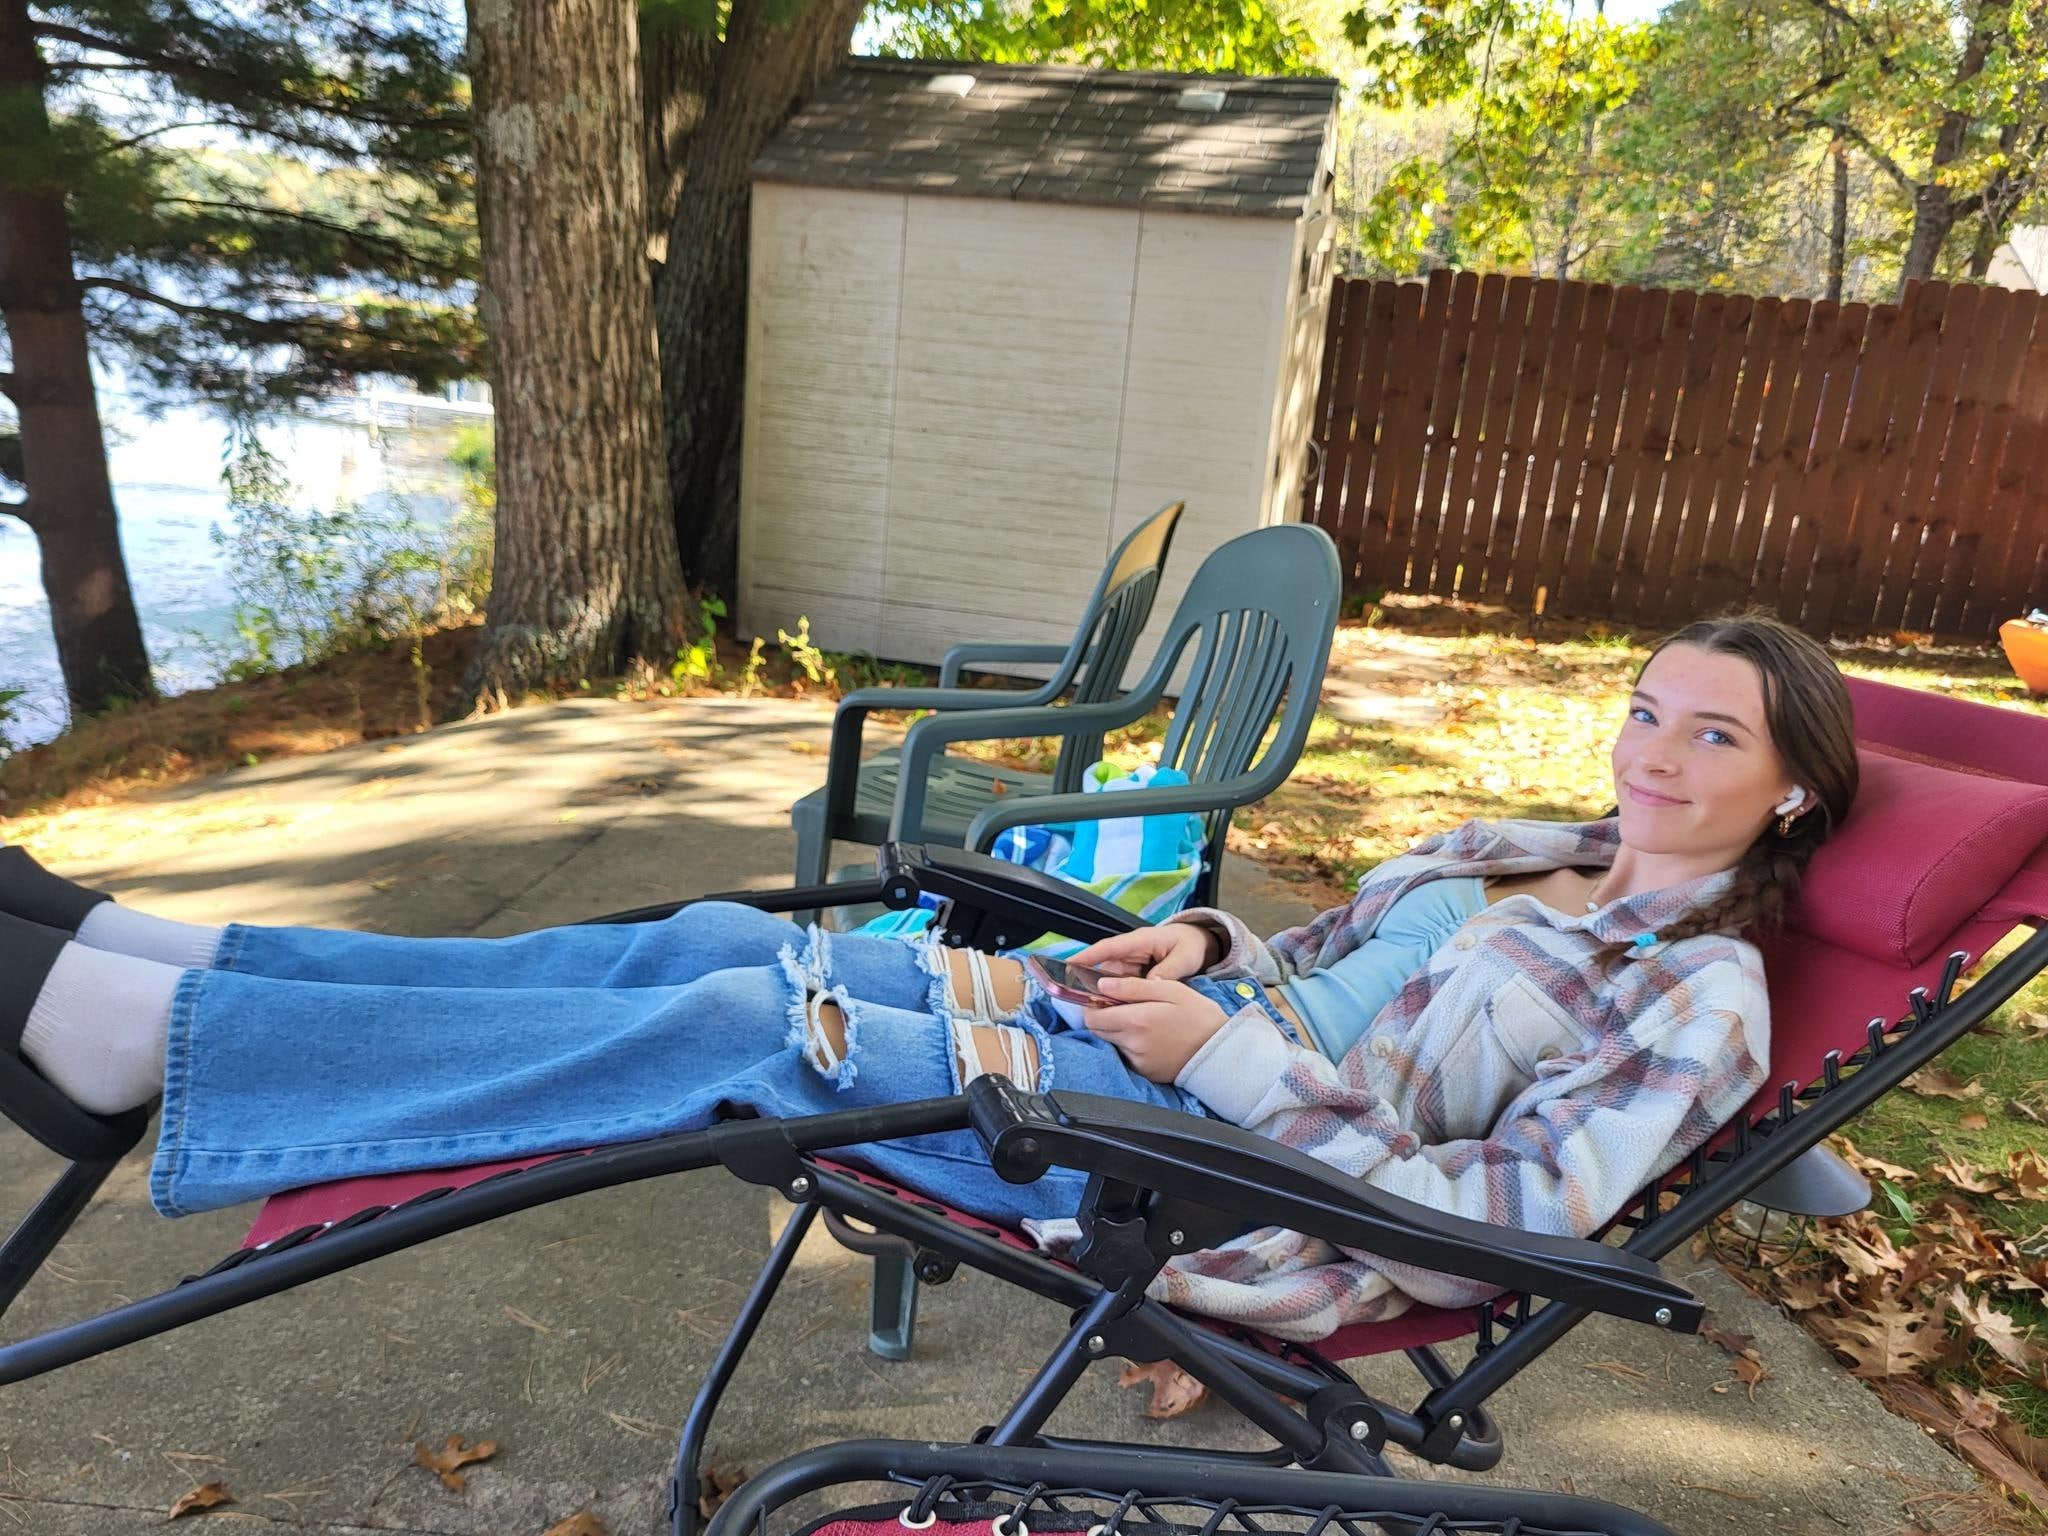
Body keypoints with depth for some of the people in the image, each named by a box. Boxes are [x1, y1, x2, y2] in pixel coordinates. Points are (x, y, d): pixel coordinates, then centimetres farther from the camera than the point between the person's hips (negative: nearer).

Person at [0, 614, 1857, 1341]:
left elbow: (1509, 1214, -13)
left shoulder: (1701, 994, -3)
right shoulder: (1528, 849, 19)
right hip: (1181, 1029, 7)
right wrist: (1209, 942, 3)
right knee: (723, 937, -11)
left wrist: (1230, 1053, -17)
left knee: (744, 1028, -23)